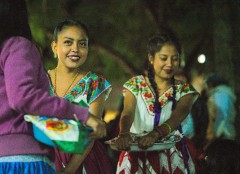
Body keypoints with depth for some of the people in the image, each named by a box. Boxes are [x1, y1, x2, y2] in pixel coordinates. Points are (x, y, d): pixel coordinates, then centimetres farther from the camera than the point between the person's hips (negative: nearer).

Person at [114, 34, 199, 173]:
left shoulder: (184, 90, 5)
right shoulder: (135, 85, 6)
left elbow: (177, 116, -14)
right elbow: (128, 113, -11)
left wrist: (155, 134, -35)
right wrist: (124, 134, -35)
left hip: (172, 156, 0)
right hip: (137, 154, 0)